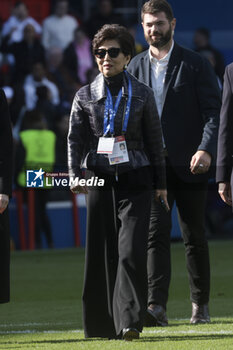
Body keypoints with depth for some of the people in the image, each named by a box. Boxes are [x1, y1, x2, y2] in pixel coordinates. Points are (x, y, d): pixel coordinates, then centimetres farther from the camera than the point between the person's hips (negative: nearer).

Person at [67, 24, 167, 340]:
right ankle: (103, 323, 11)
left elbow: (154, 141, 10)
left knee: (132, 251, -11)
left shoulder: (142, 95, 5)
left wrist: (160, 183, 10)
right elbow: (76, 139, 2)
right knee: (102, 252, 3)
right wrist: (75, 175, -12)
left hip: (135, 181, -1)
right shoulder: (85, 96, 6)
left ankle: (130, 322, -12)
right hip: (99, 180, 1)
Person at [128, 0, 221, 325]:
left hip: (188, 165, -1)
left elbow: (213, 111, -4)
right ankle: (157, 307, -18)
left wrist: (206, 149, -18)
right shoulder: (135, 67, 11)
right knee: (155, 233, -10)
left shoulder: (196, 64, 2)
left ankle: (200, 304, 19)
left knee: (195, 237, 6)